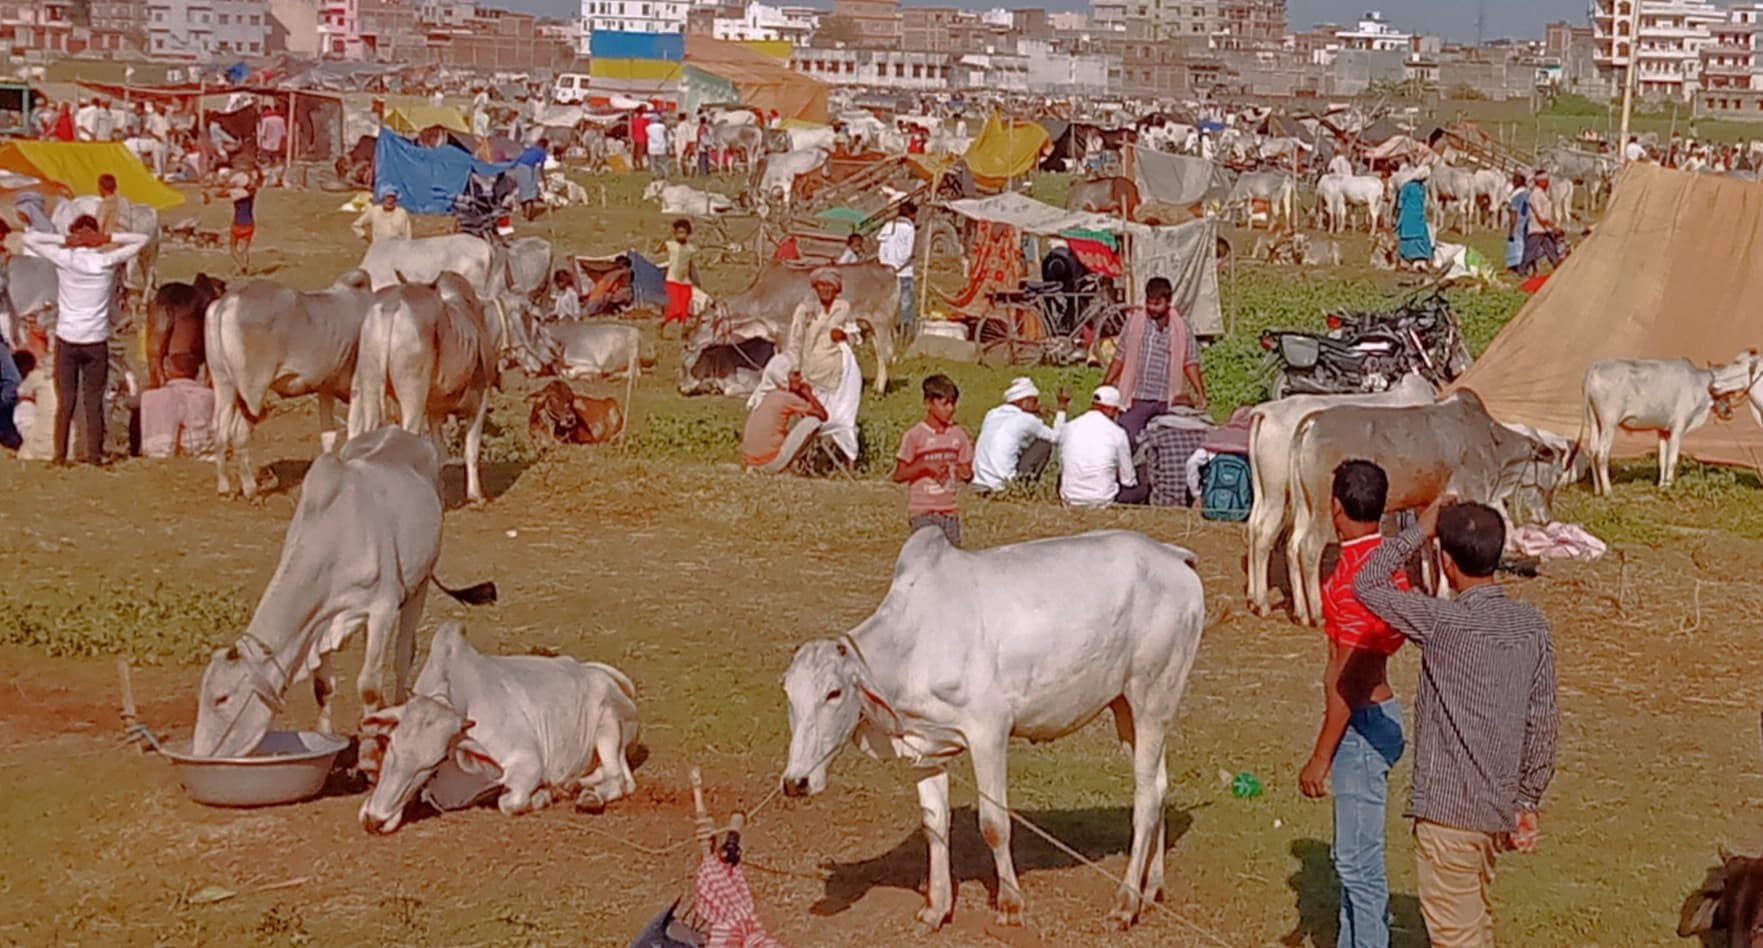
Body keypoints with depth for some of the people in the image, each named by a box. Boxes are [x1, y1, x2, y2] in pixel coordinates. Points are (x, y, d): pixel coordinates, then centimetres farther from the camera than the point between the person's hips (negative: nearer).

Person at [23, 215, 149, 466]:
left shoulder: (64, 259, -6)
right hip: (96, 342, 0)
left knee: (65, 401, 5)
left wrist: (63, 240, -6)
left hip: (66, 341, 0)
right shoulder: (106, 261, -6)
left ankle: (60, 455, 4)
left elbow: (29, 238, 2)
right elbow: (141, 239, 2)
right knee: (94, 402, 5)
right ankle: (95, 455, 4)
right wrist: (108, 239, -7)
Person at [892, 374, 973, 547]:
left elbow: (967, 472, 11)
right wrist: (925, 466, -19)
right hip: (922, 513, -4)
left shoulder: (959, 435, 6)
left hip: (950, 511, 4)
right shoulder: (914, 435, -6)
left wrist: (965, 473, -12)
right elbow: (898, 475, -6)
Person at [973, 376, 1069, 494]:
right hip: (1002, 486, -7)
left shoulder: (991, 415, 14)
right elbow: (1056, 437, 9)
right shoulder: (1026, 420, -4)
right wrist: (1062, 408, 19)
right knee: (1045, 443, 6)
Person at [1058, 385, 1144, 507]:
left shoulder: (1069, 427, 3)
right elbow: (1128, 480, 1)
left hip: (1070, 499, 2)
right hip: (1103, 500, -2)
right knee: (1144, 489, 19)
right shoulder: (1117, 433, -6)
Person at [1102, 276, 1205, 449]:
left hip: (1167, 402, 1)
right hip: (1138, 400, -1)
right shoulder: (1135, 321, 2)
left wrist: (1200, 393, -2)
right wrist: (1104, 387, 4)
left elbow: (1190, 362, 8)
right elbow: (1120, 357, 7)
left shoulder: (1181, 328, 3)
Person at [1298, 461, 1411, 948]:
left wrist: (1321, 757, -19)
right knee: (1354, 856, 19)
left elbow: (1349, 677, -22)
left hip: (1360, 724, -10)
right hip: (1379, 712, 10)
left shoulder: (1356, 575, -21)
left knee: (1358, 860, -3)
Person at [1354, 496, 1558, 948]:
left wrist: (1419, 531, -2)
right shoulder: (1532, 626, 0)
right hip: (1499, 808, 7)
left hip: (1447, 809, -7)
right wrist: (1528, 801, 14)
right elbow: (1542, 723, 5)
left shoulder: (1445, 623, -19)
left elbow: (1367, 584, -9)